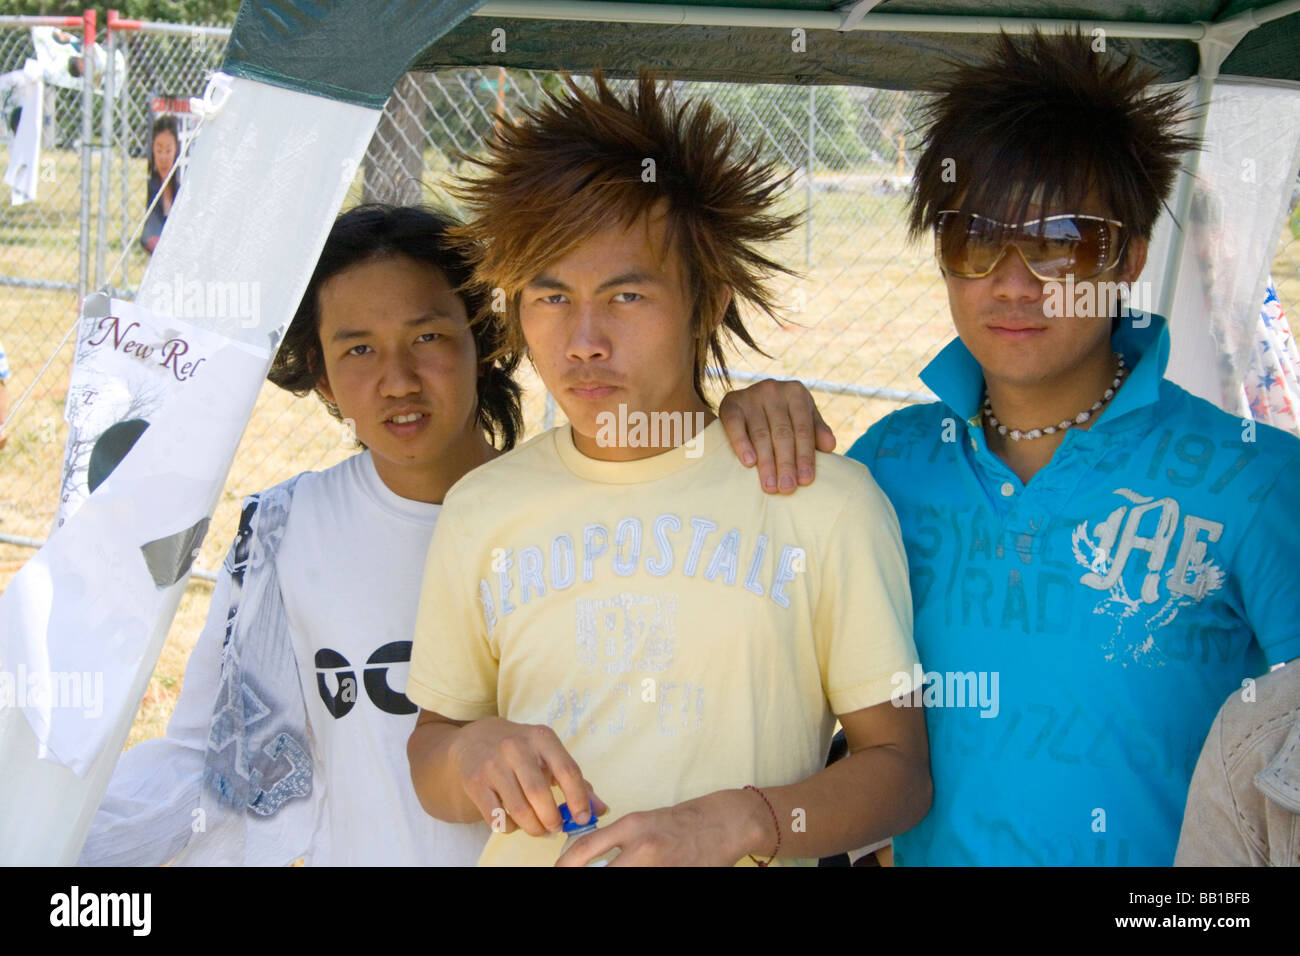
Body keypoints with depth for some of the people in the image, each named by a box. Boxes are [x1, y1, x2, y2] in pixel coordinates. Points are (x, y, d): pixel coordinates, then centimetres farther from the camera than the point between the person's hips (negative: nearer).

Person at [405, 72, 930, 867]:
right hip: (528, 852, 2)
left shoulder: (828, 502, -4)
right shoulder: (482, 509, 5)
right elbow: (428, 757, 12)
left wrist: (737, 823, -17)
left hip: (747, 852, -2)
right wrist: (467, 752, -9)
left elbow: (901, 767, -2)